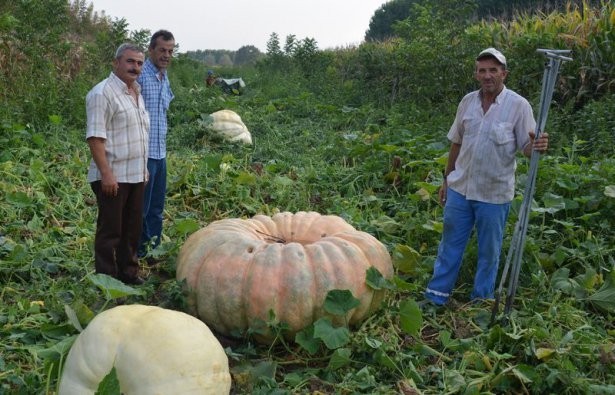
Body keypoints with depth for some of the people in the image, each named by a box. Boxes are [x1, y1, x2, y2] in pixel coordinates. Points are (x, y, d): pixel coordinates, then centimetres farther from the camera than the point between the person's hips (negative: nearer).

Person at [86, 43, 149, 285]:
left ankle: (128, 273, 27)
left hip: (136, 175, 8)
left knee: (132, 228, 15)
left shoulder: (136, 93, 16)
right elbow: (95, 136, -18)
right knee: (110, 230, 0)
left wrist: (144, 169, 18)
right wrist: (106, 173, -23)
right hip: (112, 176, -8)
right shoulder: (102, 93, -12)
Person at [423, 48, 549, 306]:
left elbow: (526, 148, -10)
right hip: (460, 188, 4)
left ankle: (481, 301, 25)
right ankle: (436, 296, 24)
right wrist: (446, 180, 13)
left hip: (494, 193, -4)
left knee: (489, 251, 10)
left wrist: (537, 146, -34)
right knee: (450, 244, 12)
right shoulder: (468, 101, 3)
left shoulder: (518, 105, -10)